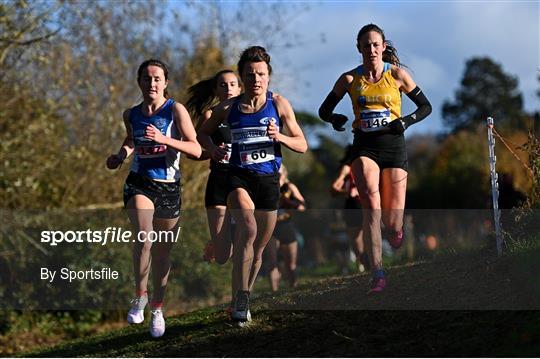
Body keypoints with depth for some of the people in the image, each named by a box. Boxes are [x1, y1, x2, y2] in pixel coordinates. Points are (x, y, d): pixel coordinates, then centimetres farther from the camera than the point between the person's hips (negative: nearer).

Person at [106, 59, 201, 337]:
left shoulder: (175, 110, -7)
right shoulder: (131, 115, 5)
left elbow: (196, 150, -14)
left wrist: (163, 139, -25)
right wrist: (121, 155, 7)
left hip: (168, 187, -1)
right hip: (139, 183, 1)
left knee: (162, 251, 8)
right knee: (144, 237, -26)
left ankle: (157, 309, 26)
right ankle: (140, 296, -8)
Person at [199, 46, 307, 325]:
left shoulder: (279, 105, 2)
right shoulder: (228, 108, 3)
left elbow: (302, 145, 4)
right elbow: (203, 133, 20)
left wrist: (279, 137, -16)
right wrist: (213, 148, -2)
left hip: (268, 179, 2)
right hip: (239, 177, -2)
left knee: (258, 247, 10)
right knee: (248, 228, -29)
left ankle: (242, 298, 31)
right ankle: (240, 298, -26)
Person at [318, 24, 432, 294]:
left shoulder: (397, 74, 0)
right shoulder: (350, 79, 3)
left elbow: (425, 106, 7)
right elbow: (324, 110, 13)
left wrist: (405, 122, -11)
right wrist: (336, 119, -10)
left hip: (393, 145, 0)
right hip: (364, 145, 0)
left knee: (392, 226, -2)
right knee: (371, 205, -24)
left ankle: (396, 226, 39)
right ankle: (377, 274, -27)